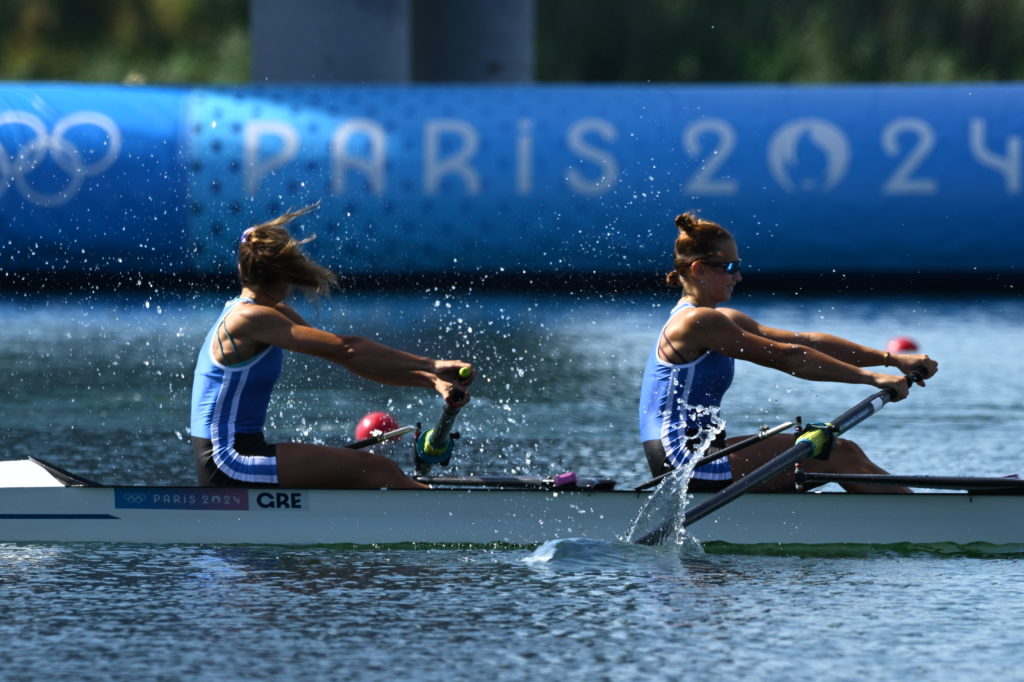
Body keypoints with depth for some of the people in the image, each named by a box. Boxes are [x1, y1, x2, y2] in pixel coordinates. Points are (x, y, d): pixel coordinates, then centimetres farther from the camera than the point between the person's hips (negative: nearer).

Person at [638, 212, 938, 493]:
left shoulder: (724, 321, 16)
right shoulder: (696, 321, -14)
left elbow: (806, 341, 10)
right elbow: (787, 357, -18)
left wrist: (892, 359, 3)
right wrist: (870, 377, -17)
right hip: (687, 465, -10)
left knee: (840, 455, 5)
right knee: (838, 455, -10)